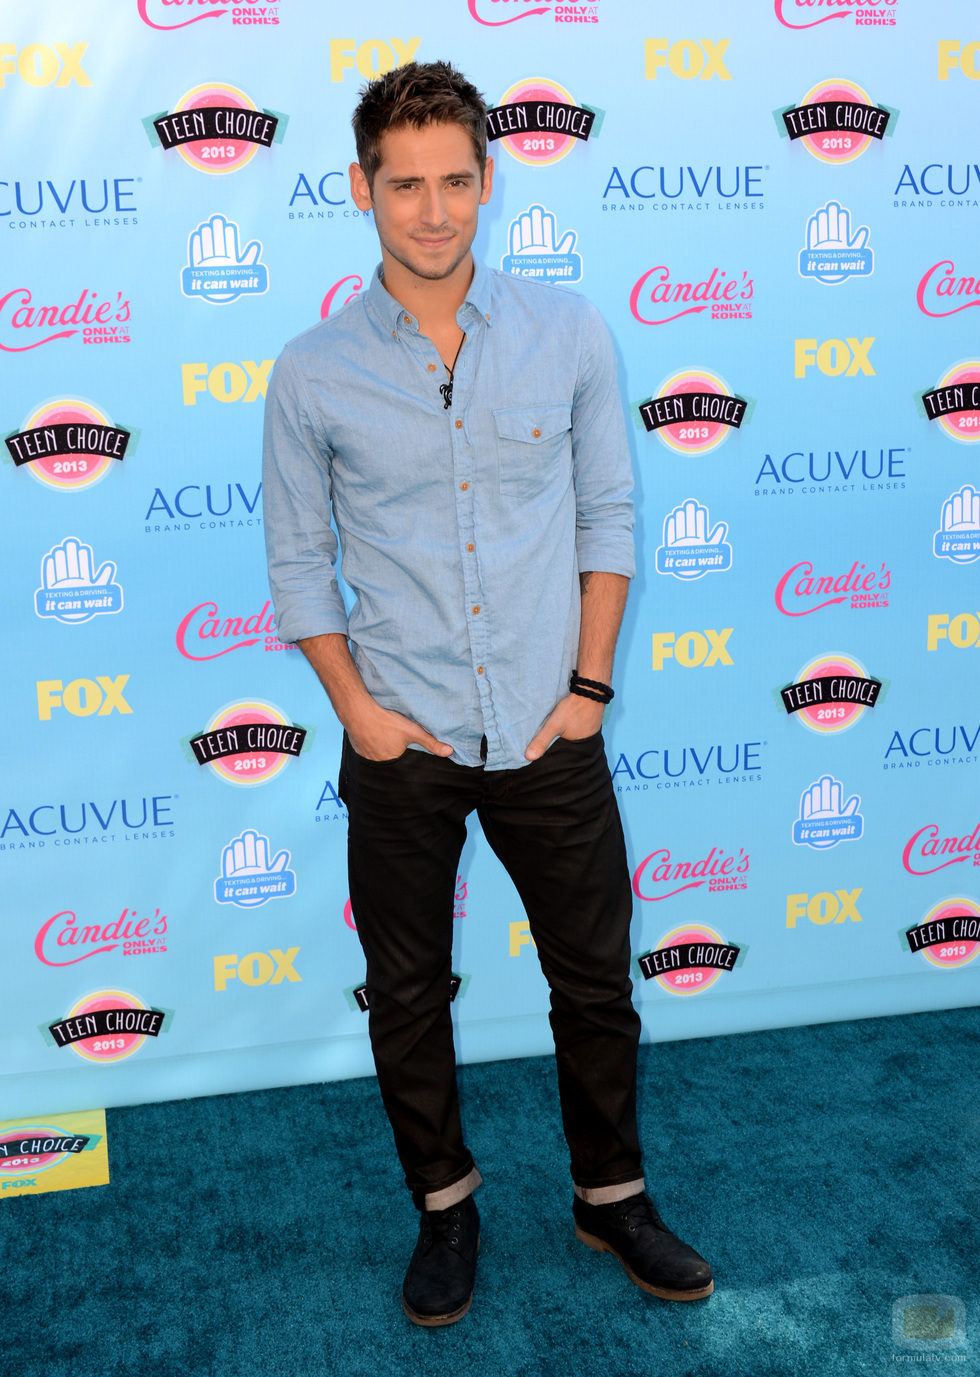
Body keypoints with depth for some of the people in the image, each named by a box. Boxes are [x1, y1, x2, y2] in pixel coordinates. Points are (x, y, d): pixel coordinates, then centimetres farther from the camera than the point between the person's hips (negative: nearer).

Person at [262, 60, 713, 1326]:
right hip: (402, 746, 0)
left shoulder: (567, 333, -3)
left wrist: (589, 685, -4)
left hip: (547, 734, 1)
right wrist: (354, 705, -7)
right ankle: (445, 1208, 36)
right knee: (407, 996, 13)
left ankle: (612, 1200, 36)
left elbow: (607, 513, 3)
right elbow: (297, 560, 2)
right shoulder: (312, 374, -5)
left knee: (596, 983, 13)